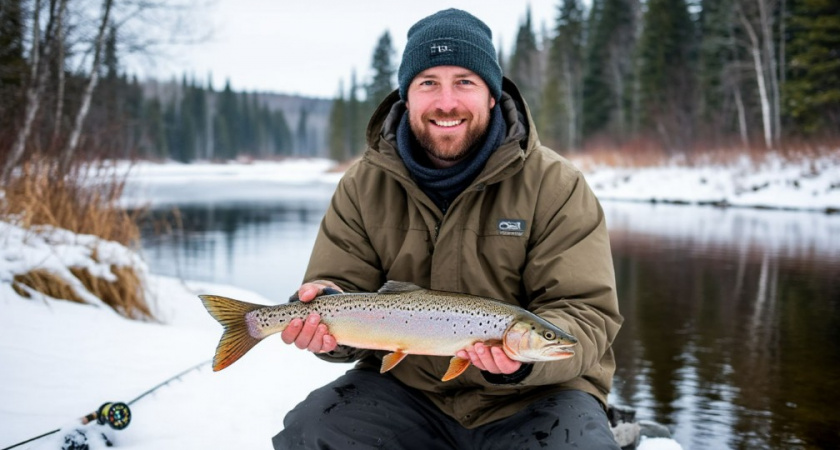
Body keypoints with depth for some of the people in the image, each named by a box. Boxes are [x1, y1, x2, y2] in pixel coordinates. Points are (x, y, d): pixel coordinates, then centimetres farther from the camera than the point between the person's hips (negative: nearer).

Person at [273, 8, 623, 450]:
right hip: (406, 386, 3)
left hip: (533, 398, -2)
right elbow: (340, 285, 1)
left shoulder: (555, 185, -9)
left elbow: (586, 312, -12)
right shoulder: (363, 186, 0)